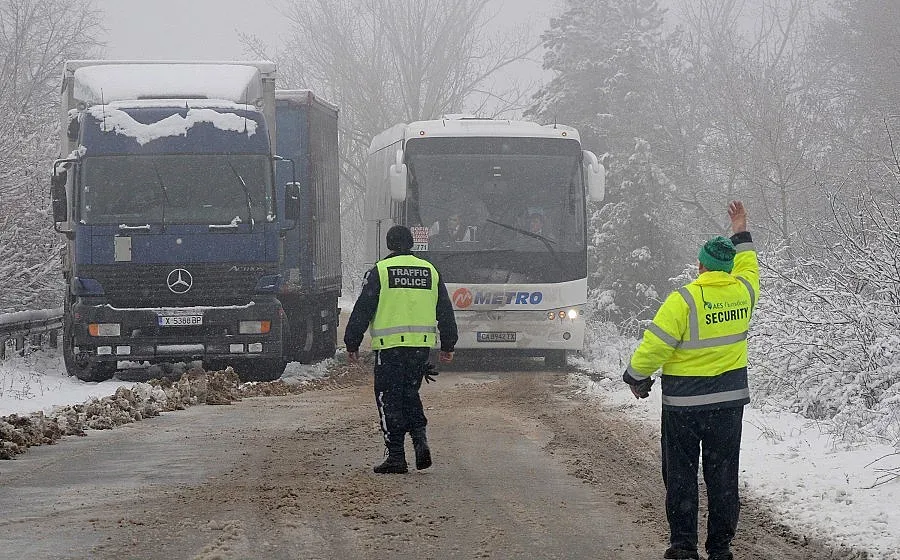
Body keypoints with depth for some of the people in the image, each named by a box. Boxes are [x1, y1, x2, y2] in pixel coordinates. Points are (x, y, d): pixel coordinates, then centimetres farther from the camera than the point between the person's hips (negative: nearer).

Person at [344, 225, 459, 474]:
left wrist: (352, 344, 4)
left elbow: (362, 310, -3)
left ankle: (396, 456, 0)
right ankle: (420, 438, -2)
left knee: (390, 399, 2)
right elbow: (445, 312, 17)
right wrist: (447, 345, 26)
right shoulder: (430, 271, 11)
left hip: (389, 346, -4)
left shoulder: (380, 271, -2)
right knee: (410, 394, 19)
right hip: (422, 344, 4)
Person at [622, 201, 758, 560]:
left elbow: (655, 345, -15)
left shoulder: (684, 299, -16)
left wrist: (636, 377, 1)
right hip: (730, 400, 4)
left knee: (680, 475, 5)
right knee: (723, 475, 9)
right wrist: (740, 233, 36)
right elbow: (747, 266, 24)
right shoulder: (743, 292, -2)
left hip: (684, 402, -4)